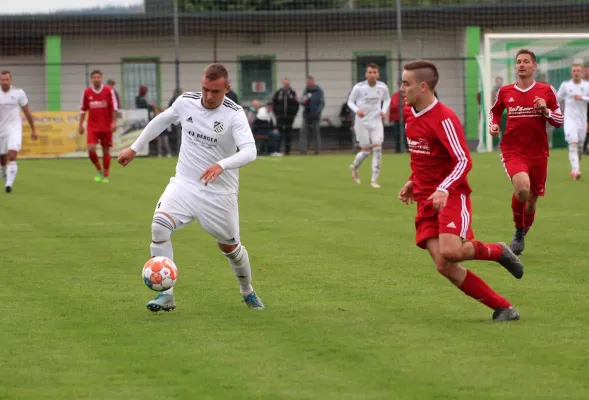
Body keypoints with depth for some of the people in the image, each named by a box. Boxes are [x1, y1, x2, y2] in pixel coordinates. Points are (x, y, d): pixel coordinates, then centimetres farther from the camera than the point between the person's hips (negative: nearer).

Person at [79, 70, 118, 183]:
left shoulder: (108, 91, -4)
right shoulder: (87, 92, 1)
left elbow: (114, 107, -2)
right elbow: (83, 109, 8)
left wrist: (114, 122, -10)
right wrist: (81, 125, 6)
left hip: (106, 127, -1)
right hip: (92, 127, 1)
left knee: (106, 150, 3)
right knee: (91, 149, -14)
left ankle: (105, 175, 14)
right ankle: (99, 170, 10)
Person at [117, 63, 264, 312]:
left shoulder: (234, 115, -18)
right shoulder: (186, 102, -5)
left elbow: (249, 151, -32)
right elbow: (161, 121, 16)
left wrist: (221, 166, -49)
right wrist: (134, 148, 21)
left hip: (220, 193, -2)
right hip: (184, 184, 3)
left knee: (229, 246, 11)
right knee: (159, 226, -22)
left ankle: (247, 291, 43)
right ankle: (166, 296, -14)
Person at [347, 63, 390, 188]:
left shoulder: (382, 87, -3)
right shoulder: (358, 87, -11)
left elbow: (387, 99, 16)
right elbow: (350, 101, 1)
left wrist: (384, 110, -1)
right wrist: (357, 110, -19)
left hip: (376, 122, 2)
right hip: (362, 122, -2)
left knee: (377, 149, -10)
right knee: (366, 151, -1)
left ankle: (374, 180, -3)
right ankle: (354, 167, 33)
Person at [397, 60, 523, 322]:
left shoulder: (444, 119, -15)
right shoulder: (409, 114, 11)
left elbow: (463, 161, -20)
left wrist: (444, 189, -33)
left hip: (451, 196, -7)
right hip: (426, 201, 7)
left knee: (450, 252, -30)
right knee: (444, 266, -9)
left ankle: (497, 252, 3)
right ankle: (503, 308, -1)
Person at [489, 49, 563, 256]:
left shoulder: (546, 91, 1)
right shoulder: (505, 91, 3)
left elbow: (559, 121, 5)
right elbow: (495, 112, 21)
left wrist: (545, 111, -14)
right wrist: (493, 126, 1)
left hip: (538, 153, 2)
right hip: (512, 151, -2)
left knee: (531, 200, 8)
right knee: (522, 187, -29)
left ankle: (521, 236, 36)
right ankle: (518, 231, -5)